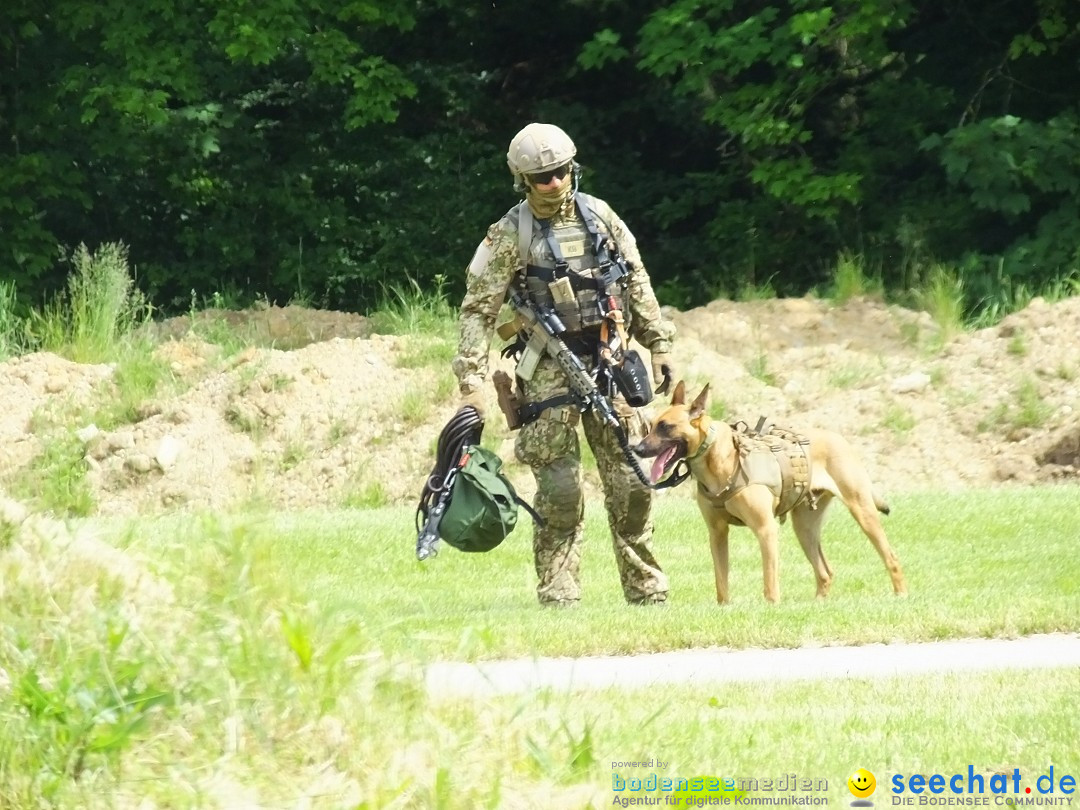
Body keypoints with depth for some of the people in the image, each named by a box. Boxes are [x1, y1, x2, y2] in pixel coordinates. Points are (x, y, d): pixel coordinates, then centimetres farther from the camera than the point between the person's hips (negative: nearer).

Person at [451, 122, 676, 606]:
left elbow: (637, 282, 15)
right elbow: (478, 310, -6)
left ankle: (646, 589, 11)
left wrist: (659, 343, 13)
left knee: (631, 481, 2)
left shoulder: (598, 216, 6)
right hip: (550, 372, -3)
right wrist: (472, 380, -14)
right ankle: (558, 594, 2)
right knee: (559, 489, -6)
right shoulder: (510, 235, -5)